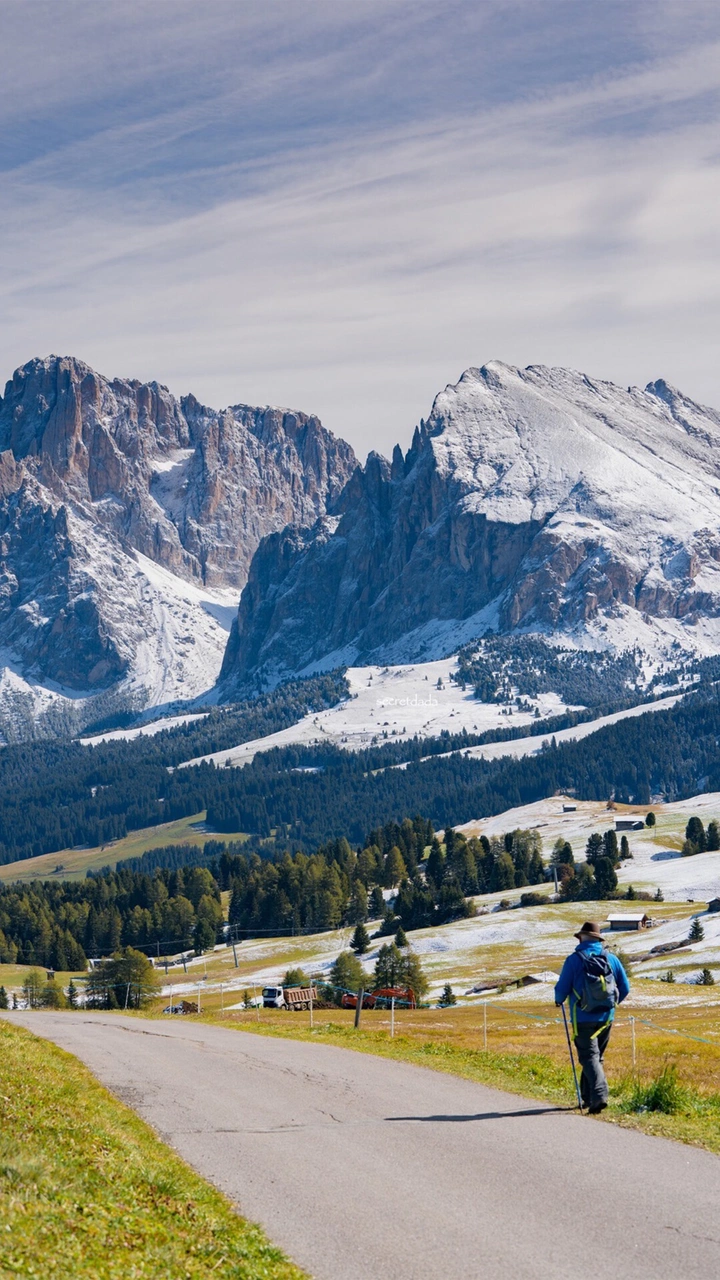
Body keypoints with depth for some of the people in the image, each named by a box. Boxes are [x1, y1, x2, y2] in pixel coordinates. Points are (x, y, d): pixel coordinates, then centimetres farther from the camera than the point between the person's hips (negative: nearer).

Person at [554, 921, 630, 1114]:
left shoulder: (574, 960, -8)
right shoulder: (611, 959, 4)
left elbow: (562, 988, -4)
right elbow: (625, 988, 7)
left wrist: (559, 1000, 19)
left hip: (583, 1018, -4)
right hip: (606, 1018, 4)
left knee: (589, 1057, -5)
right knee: (597, 1056, 18)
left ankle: (599, 1095, -24)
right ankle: (588, 1096, 24)